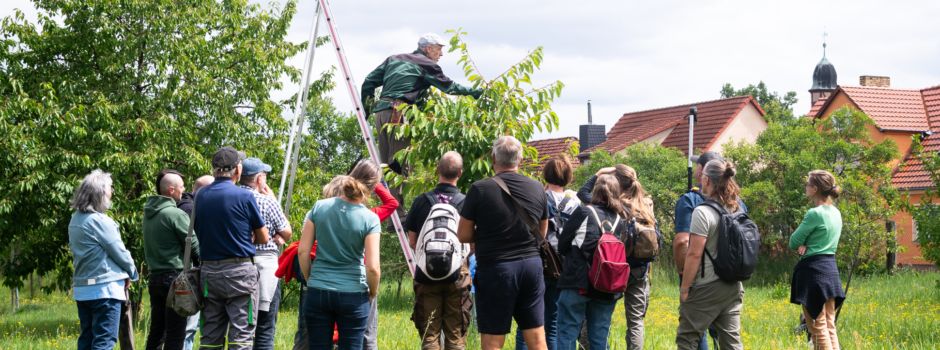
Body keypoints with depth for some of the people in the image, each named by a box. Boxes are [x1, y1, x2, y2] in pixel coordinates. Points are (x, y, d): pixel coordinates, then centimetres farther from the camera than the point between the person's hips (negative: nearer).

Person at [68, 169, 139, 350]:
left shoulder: (75, 220, 9)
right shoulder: (100, 221, -16)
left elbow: (74, 249, 11)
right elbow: (119, 252, -11)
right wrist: (132, 273, 9)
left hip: (82, 289, 8)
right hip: (105, 289, -8)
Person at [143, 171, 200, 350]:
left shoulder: (149, 213, 10)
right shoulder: (176, 214, -13)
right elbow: (195, 246, -10)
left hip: (154, 277, 8)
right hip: (175, 277, -8)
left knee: (156, 331, 12)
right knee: (175, 335, -4)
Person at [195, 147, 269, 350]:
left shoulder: (200, 196, 5)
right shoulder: (244, 197, -9)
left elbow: (199, 232, 13)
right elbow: (263, 238, 0)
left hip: (209, 271, 5)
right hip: (239, 272, -5)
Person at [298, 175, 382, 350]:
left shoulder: (319, 207, -1)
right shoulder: (370, 219, -9)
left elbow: (303, 251, 0)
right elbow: (373, 267, -12)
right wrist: (373, 292, 6)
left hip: (318, 292, 2)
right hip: (353, 295, -2)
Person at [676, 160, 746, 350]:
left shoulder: (703, 212, -16)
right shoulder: (737, 209, 6)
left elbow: (694, 254, -17)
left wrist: (684, 288, -10)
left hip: (706, 289, -7)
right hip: (733, 287, 7)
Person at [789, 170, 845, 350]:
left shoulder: (815, 213, -14)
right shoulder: (836, 213, 12)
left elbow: (794, 242, -7)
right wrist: (806, 244, -2)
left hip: (813, 270, -8)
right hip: (831, 269, 8)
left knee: (818, 328, -5)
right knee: (829, 326, 9)